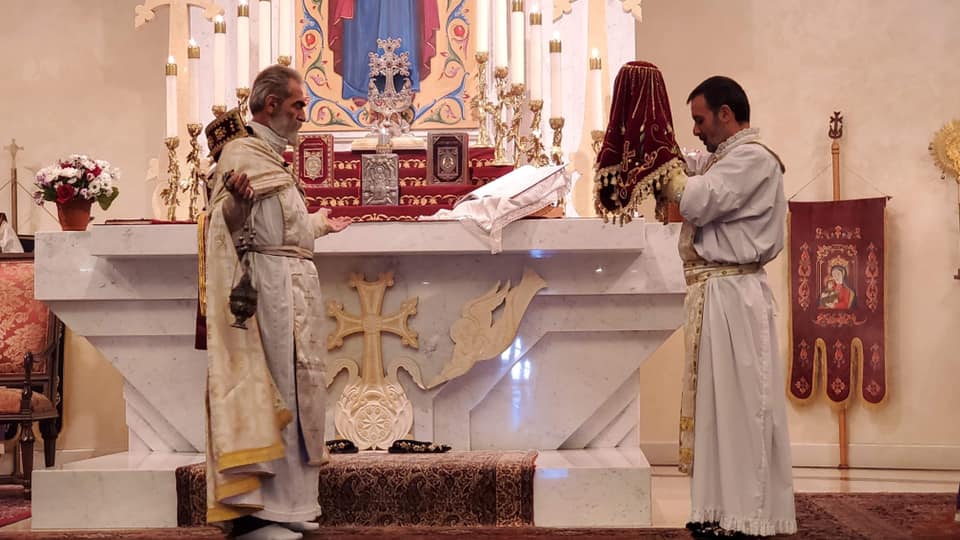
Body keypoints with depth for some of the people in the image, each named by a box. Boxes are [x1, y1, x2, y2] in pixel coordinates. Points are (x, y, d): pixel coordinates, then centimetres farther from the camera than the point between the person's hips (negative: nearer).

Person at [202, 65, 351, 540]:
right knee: (270, 389, -12)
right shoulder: (242, 151, -8)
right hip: (269, 284, -10)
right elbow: (225, 221, -22)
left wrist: (321, 224, 46)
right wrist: (234, 195, -43)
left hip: (293, 288, 10)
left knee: (293, 391, 10)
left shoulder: (270, 156, 21)